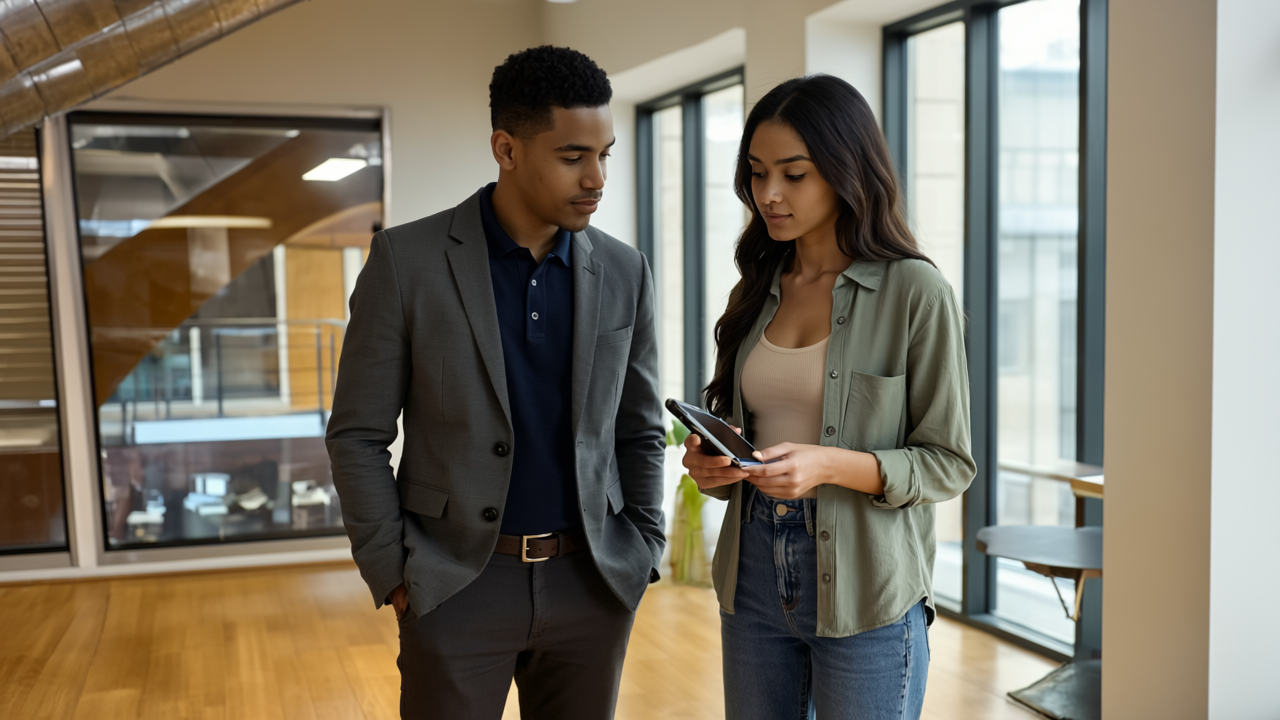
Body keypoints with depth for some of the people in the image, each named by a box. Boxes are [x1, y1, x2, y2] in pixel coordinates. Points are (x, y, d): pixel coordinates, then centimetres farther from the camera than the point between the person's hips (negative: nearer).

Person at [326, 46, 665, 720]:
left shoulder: (624, 273, 2)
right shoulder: (406, 259, -7)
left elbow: (639, 431, 10)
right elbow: (357, 436, -4)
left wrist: (641, 557, 4)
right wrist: (394, 577, -7)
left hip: (592, 584, 3)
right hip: (456, 583, -2)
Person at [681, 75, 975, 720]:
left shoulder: (915, 291, -9)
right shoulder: (754, 293, 8)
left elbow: (949, 462, -8)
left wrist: (831, 465, -23)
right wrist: (710, 464, -6)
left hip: (864, 590, -5)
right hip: (754, 575, 5)